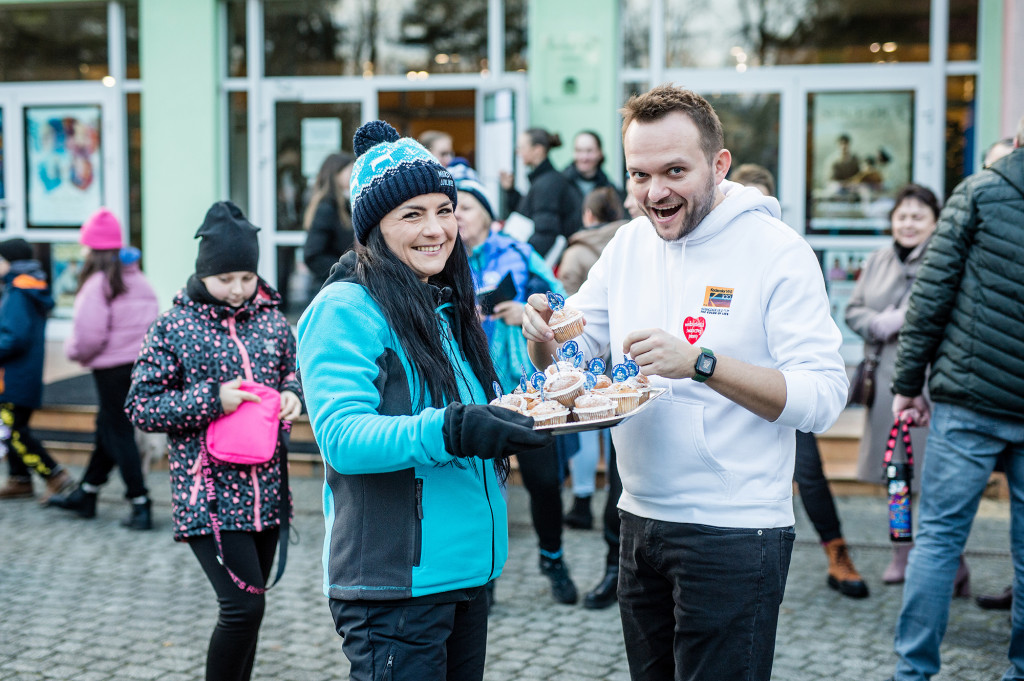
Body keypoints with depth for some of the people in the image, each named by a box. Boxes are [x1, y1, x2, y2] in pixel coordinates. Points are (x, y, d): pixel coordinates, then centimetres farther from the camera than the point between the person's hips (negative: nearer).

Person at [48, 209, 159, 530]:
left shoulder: (98, 283, -14)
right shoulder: (138, 279, 8)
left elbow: (89, 334, -20)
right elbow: (153, 321, 10)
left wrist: (74, 351, 2)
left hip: (113, 368, -8)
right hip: (142, 362, 8)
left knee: (119, 435, 1)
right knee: (108, 428, 19)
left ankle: (141, 506, 1)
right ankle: (85, 495, 33)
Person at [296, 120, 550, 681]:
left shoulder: (445, 309, 14)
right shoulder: (345, 310, -12)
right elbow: (341, 438, -23)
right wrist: (449, 431, -34)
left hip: (465, 574, 8)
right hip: (394, 586, -8)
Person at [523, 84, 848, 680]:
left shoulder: (777, 252, -12)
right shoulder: (631, 243, 6)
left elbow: (824, 397, -19)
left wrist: (701, 362, -29)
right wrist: (545, 336, -13)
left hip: (734, 535, -6)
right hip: (641, 517, 6)